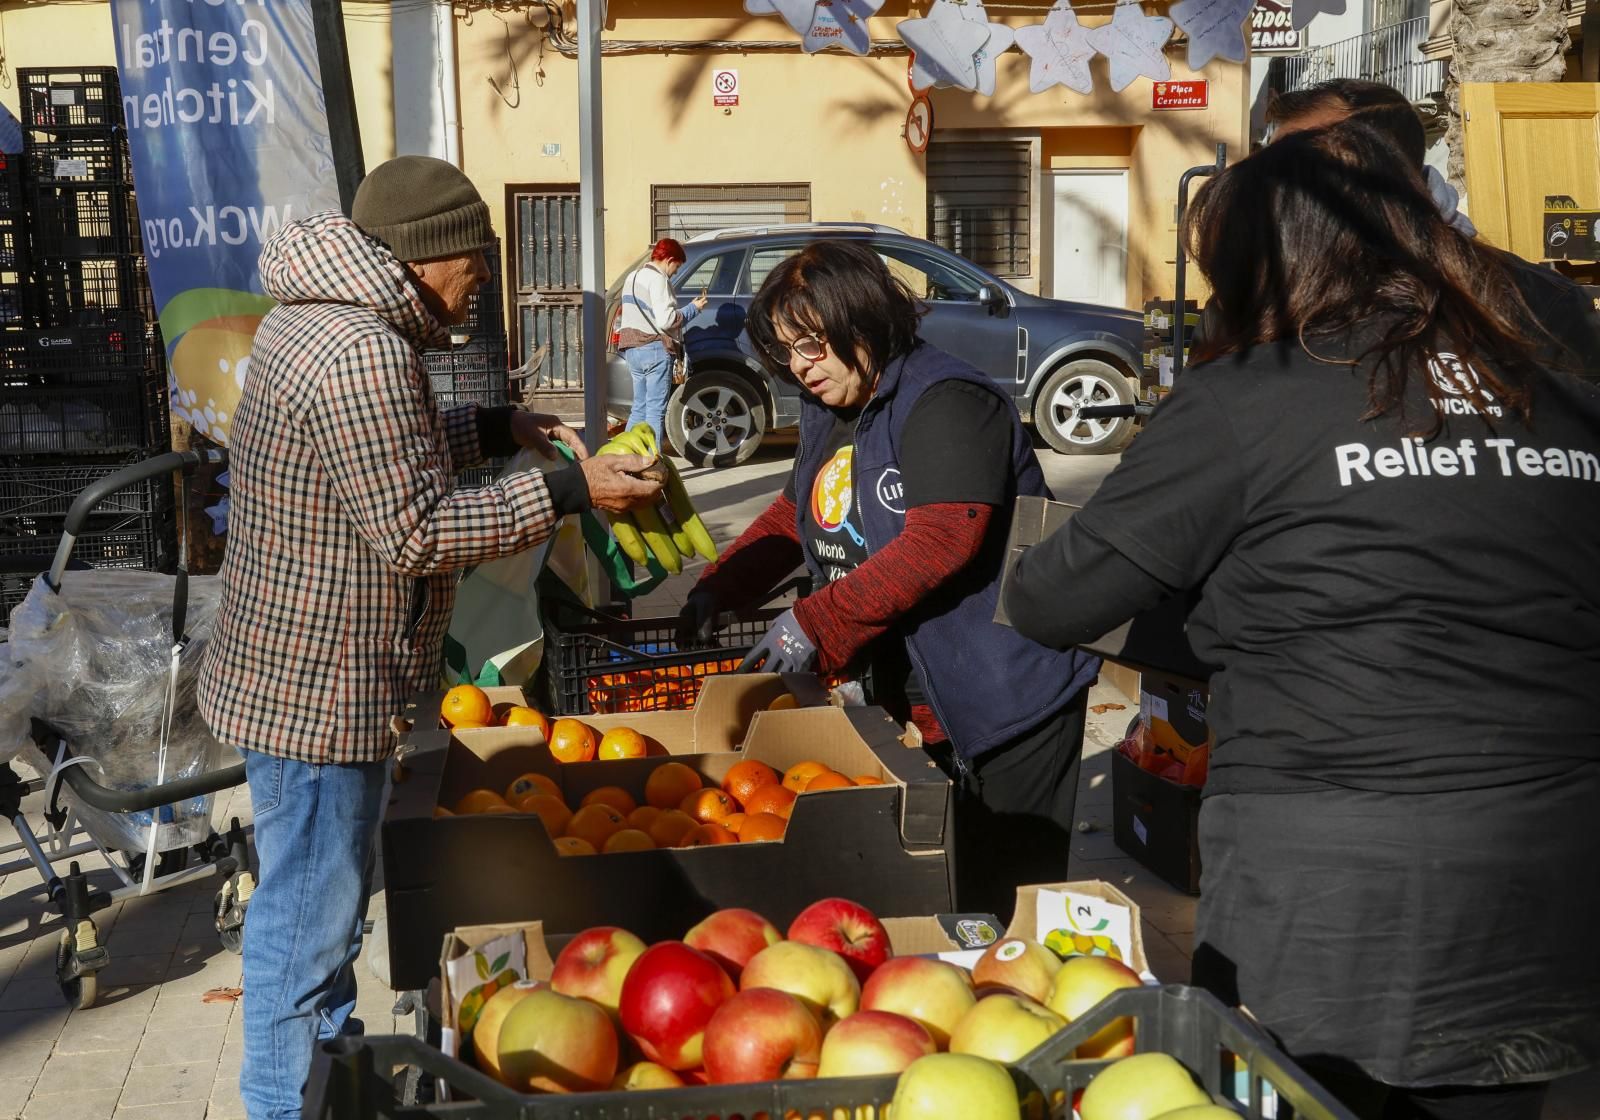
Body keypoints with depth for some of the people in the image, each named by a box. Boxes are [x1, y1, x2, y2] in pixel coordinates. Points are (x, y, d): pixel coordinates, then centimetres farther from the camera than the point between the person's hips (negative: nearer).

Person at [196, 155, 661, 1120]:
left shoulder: (323, 315, 8)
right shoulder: (360, 353, -26)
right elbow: (414, 531, -25)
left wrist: (499, 429, 11)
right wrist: (566, 492, -20)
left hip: (313, 672, 11)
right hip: (320, 689, -11)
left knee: (330, 899, 25)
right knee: (308, 922, 3)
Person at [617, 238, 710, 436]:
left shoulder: (633, 276, 18)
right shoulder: (658, 279, -12)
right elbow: (665, 320, -19)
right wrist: (694, 308, -8)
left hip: (631, 348, 9)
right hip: (655, 349, -9)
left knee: (639, 408, 14)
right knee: (656, 410, -7)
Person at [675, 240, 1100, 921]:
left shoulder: (946, 403, -18)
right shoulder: (828, 414, 13)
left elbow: (941, 540, -29)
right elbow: (792, 517, 23)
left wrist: (815, 623, -29)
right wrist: (717, 590, 7)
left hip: (1008, 698, -9)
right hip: (912, 701, 9)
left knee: (1008, 905, -1)